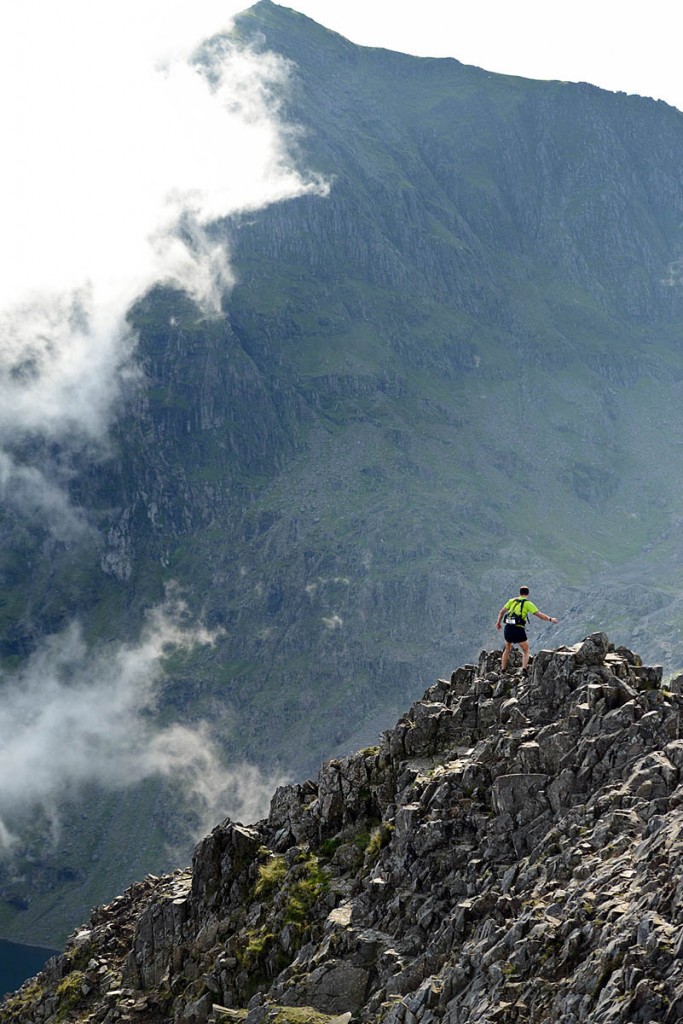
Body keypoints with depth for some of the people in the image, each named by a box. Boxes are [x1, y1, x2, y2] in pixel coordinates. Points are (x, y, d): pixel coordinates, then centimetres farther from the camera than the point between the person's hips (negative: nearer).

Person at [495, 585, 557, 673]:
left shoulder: (512, 601, 14)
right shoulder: (528, 603, 0)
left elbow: (501, 612, 17)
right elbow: (539, 614, -6)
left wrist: (498, 622, 31)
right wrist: (550, 619, 5)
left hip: (508, 628, 4)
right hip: (519, 629, -4)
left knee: (507, 649, 26)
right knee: (526, 651, 12)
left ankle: (503, 671, 28)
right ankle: (524, 669, -10)